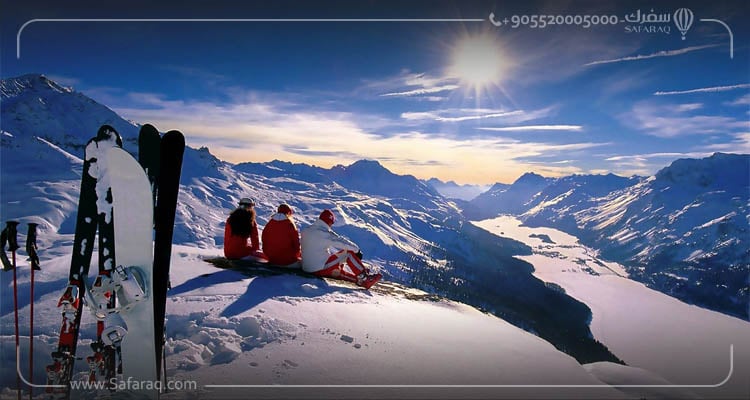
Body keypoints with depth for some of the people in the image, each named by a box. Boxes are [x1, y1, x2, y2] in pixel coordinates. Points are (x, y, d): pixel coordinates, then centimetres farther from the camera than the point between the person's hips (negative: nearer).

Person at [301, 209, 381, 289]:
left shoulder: (305, 231, 11)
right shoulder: (323, 232, -15)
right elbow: (340, 241, -14)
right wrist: (357, 250, -3)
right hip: (321, 268, -9)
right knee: (349, 253, -5)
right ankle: (364, 278, -4)